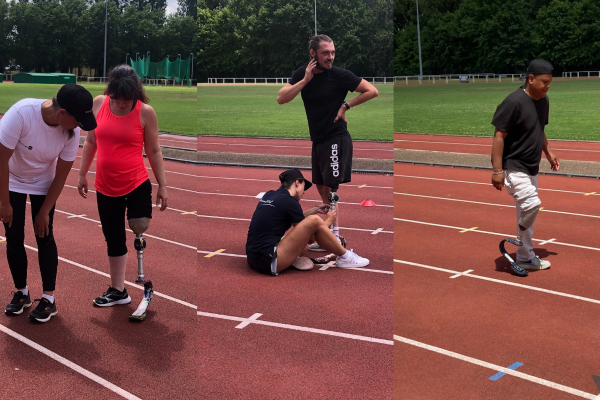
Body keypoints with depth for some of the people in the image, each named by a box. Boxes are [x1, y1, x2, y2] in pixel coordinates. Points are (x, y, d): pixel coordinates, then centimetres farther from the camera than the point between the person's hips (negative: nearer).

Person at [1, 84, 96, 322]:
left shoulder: (72, 131, -25)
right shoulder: (21, 113, -35)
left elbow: (61, 175, -14)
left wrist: (44, 211, -10)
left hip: (43, 185, 1)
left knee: (44, 238, -2)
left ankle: (49, 299, 8)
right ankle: (21, 293, 21)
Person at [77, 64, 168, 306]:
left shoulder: (145, 112, -10)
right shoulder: (98, 104, -2)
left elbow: (154, 151, -3)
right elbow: (91, 142, 9)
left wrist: (162, 185, -2)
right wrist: (82, 174, 12)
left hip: (137, 183, -3)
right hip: (106, 187, 3)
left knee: (139, 227, -21)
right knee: (113, 240, 13)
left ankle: (139, 233, 16)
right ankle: (118, 291, 28)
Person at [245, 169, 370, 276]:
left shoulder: (269, 195, 14)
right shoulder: (289, 201, -9)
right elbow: (310, 238, 0)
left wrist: (315, 210, 31)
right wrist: (328, 221, 15)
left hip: (253, 258, 9)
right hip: (268, 263, -9)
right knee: (314, 220, -11)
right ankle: (345, 257, 5)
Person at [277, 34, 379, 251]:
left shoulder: (340, 75, -12)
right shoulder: (302, 73, 2)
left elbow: (372, 91, -8)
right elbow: (281, 99, -9)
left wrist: (346, 106, -11)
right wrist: (305, 80, -16)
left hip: (336, 140, -7)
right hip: (318, 140, 7)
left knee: (331, 189, -9)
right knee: (322, 188, 13)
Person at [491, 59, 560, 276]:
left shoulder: (543, 101, 5)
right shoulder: (513, 102, -21)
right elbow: (499, 136, -21)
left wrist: (548, 152, 11)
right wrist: (497, 170, -25)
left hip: (531, 167, 9)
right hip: (512, 167, -9)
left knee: (527, 210, 15)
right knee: (532, 203, -22)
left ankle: (525, 257, 27)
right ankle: (520, 241, 3)